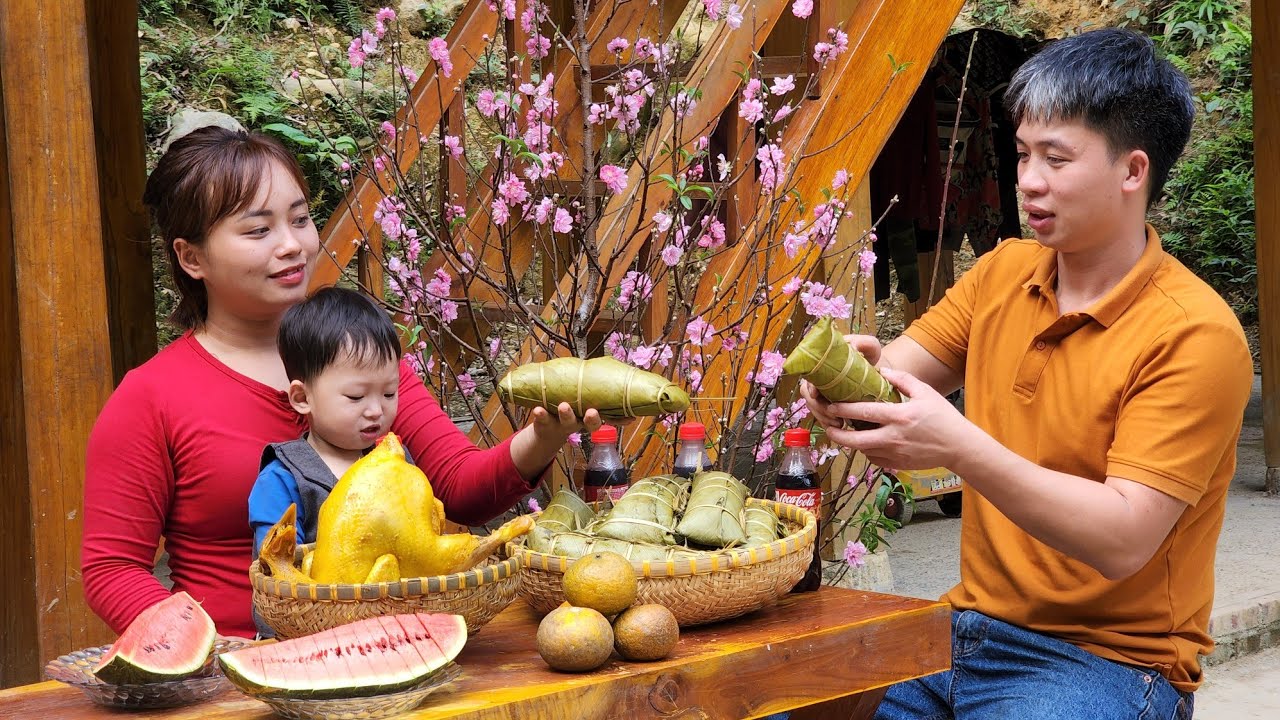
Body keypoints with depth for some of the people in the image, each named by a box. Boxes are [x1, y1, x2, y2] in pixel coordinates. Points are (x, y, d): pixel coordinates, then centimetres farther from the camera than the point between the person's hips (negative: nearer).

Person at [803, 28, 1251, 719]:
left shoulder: (1195, 336, -15)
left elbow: (1123, 541, -21)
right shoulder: (1001, 272, 7)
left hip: (1106, 659, -5)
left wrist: (963, 449, -32)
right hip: (970, 629, 6)